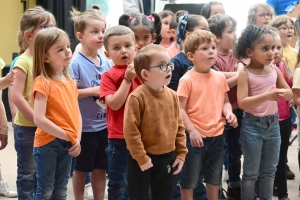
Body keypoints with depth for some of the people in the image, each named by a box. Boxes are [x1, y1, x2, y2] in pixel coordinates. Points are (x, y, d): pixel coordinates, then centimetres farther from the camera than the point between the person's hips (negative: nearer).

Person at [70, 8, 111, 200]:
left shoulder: (106, 62, 5)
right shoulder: (76, 63, -14)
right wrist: (92, 91, -21)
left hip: (104, 124, 5)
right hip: (84, 125, -5)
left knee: (101, 168, 14)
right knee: (81, 168, 10)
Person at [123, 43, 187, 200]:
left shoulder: (172, 95, 1)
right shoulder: (137, 97, -18)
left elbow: (179, 126, 8)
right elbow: (131, 131, -18)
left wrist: (181, 153, 6)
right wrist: (141, 158, -16)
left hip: (167, 157, 6)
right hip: (143, 160, -5)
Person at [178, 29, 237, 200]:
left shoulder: (220, 77, 4)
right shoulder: (187, 79, -12)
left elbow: (225, 102, 13)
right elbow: (180, 109, -13)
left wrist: (229, 113, -8)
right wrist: (191, 130, -20)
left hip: (217, 136, 5)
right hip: (195, 136, -5)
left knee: (214, 178, 19)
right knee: (189, 179, 7)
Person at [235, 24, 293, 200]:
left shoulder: (275, 70, 2)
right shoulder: (245, 74, -13)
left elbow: (290, 93, 8)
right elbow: (242, 103, -21)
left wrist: (283, 93, -17)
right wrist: (266, 96, -32)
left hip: (273, 123, 5)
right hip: (253, 125, -5)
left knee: (269, 170, 16)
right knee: (251, 172, 6)